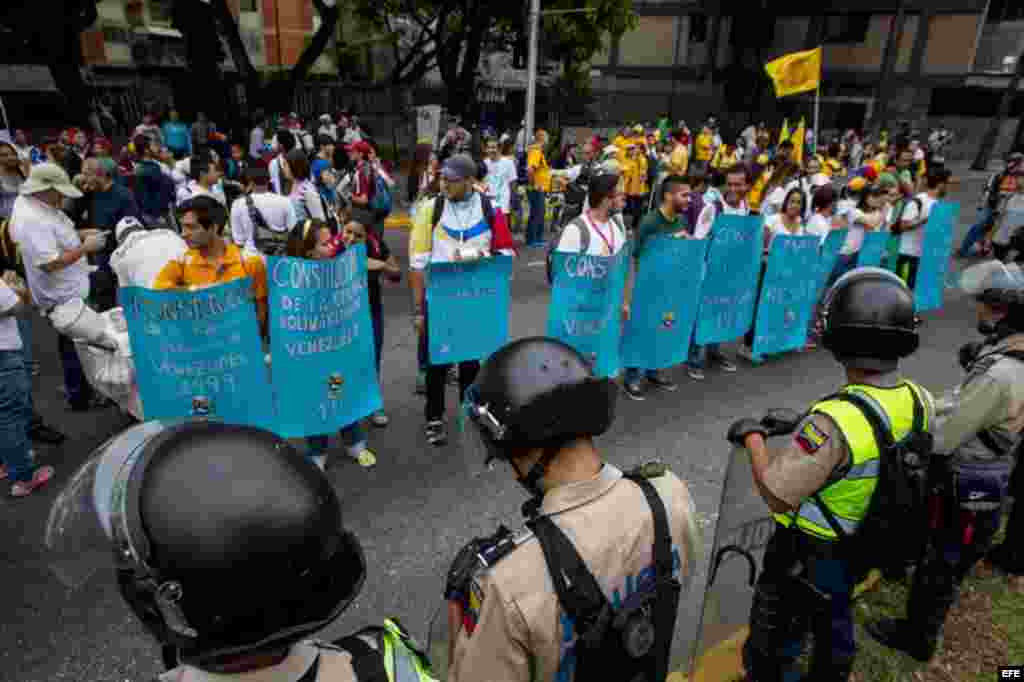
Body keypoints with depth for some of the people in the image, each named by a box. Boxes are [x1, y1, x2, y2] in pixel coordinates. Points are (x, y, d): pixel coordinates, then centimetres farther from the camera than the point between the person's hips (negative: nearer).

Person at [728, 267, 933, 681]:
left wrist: (752, 437, -17)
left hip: (806, 558, -7)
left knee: (776, 638, 19)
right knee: (836, 623, 33)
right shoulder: (920, 402, -14)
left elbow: (777, 495, -31)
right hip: (864, 550, 7)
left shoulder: (835, 423, -38)